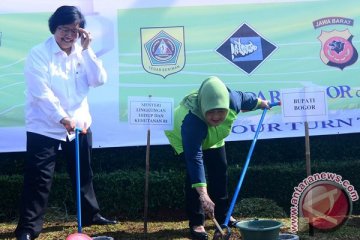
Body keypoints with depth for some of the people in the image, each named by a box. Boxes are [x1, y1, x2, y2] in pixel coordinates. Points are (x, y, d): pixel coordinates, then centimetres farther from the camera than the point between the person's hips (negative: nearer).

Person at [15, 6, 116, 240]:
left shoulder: (81, 52, 6)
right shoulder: (38, 54, -11)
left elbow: (99, 80, -5)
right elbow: (41, 92, -20)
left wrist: (87, 49, -12)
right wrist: (62, 118, -27)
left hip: (80, 123, 5)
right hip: (45, 127, -5)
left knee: (84, 174, 18)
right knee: (38, 180, -3)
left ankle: (91, 214, 33)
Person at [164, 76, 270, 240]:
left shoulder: (233, 100, -35)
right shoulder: (191, 121, -49)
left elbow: (245, 98, -9)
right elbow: (194, 159, -53)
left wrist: (260, 103, 14)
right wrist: (203, 195, -59)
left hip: (212, 138, 5)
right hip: (183, 138, -5)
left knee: (220, 170, 7)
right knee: (194, 173, -20)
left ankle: (222, 214, 23)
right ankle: (196, 223, -9)